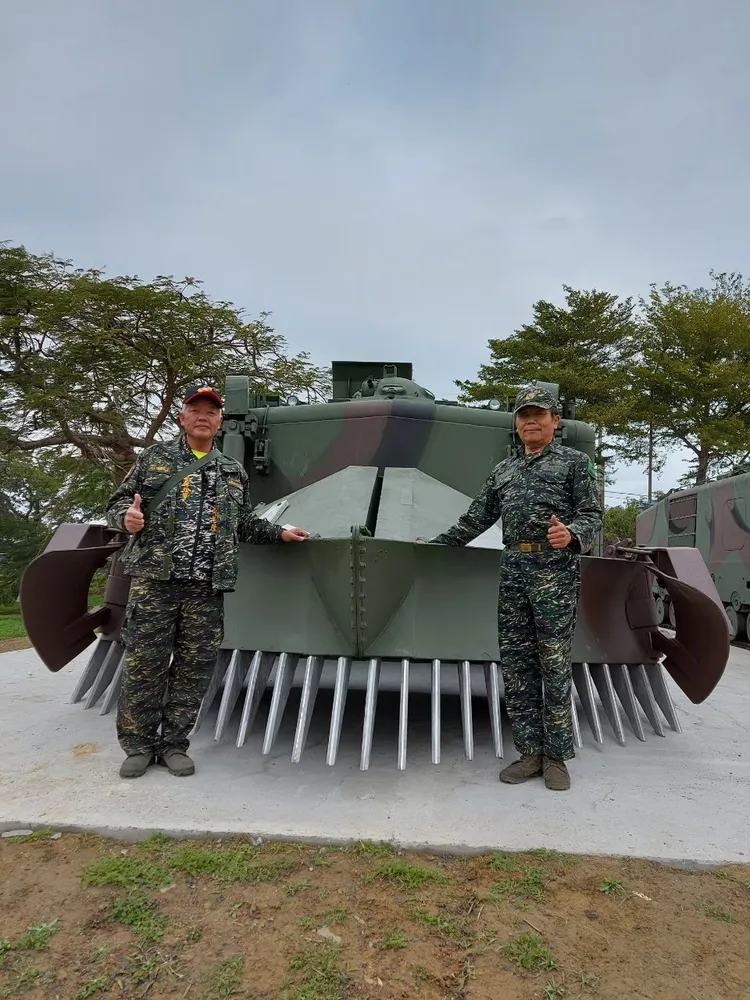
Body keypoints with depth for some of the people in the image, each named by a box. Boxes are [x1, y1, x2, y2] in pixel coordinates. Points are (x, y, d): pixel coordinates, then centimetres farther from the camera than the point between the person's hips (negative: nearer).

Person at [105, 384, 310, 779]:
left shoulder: (234, 472, 17)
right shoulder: (155, 457, 9)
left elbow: (244, 523, 23)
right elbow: (117, 502, 9)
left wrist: (279, 533, 14)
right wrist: (126, 518, -13)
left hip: (207, 587, 3)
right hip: (154, 578, -2)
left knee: (195, 668, 4)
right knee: (143, 665, 1)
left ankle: (173, 743, 19)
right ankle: (138, 744, 17)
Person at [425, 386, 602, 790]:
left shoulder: (574, 462, 8)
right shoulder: (503, 470, 20)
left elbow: (592, 514, 1)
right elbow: (475, 520, 22)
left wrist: (572, 534, -21)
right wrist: (435, 544, 21)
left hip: (555, 569, -4)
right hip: (512, 569, 5)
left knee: (554, 665, -2)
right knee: (515, 664, 4)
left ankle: (556, 756, 10)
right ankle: (530, 752, 13)